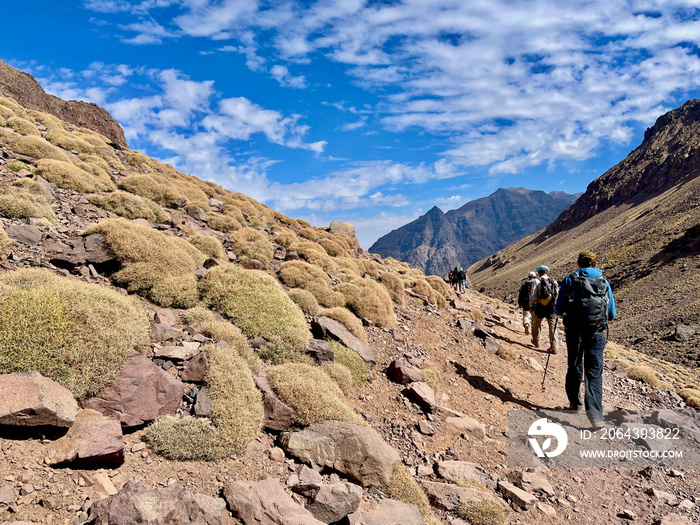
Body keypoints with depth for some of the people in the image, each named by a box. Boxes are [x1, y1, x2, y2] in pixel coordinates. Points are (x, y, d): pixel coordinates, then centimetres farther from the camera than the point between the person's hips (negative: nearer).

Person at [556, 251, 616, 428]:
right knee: (594, 373, -1)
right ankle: (595, 414, -13)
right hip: (597, 333, 1)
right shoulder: (604, 282, 7)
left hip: (574, 331, 0)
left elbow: (559, 310, -2)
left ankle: (575, 402, 31)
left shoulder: (570, 279, 1)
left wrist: (562, 313, 21)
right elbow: (612, 314, 11)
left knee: (574, 367, 18)